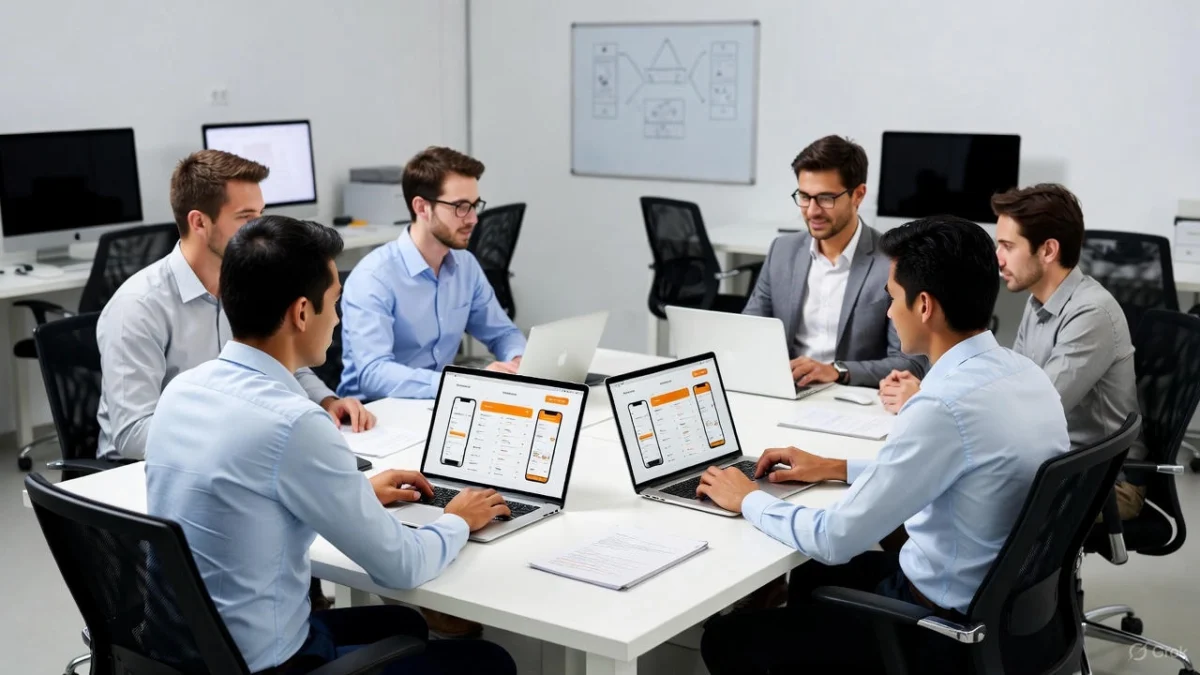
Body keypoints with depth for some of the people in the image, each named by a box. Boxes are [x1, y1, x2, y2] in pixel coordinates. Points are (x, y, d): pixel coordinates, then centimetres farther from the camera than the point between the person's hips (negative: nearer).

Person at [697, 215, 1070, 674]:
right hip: (1005, 603, 9)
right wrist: (837, 469, 15)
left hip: (946, 629, -9)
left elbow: (837, 540, -23)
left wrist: (748, 499, -6)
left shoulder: (946, 406, -29)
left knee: (727, 638, 3)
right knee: (810, 577, 28)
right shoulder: (1023, 373, -1)